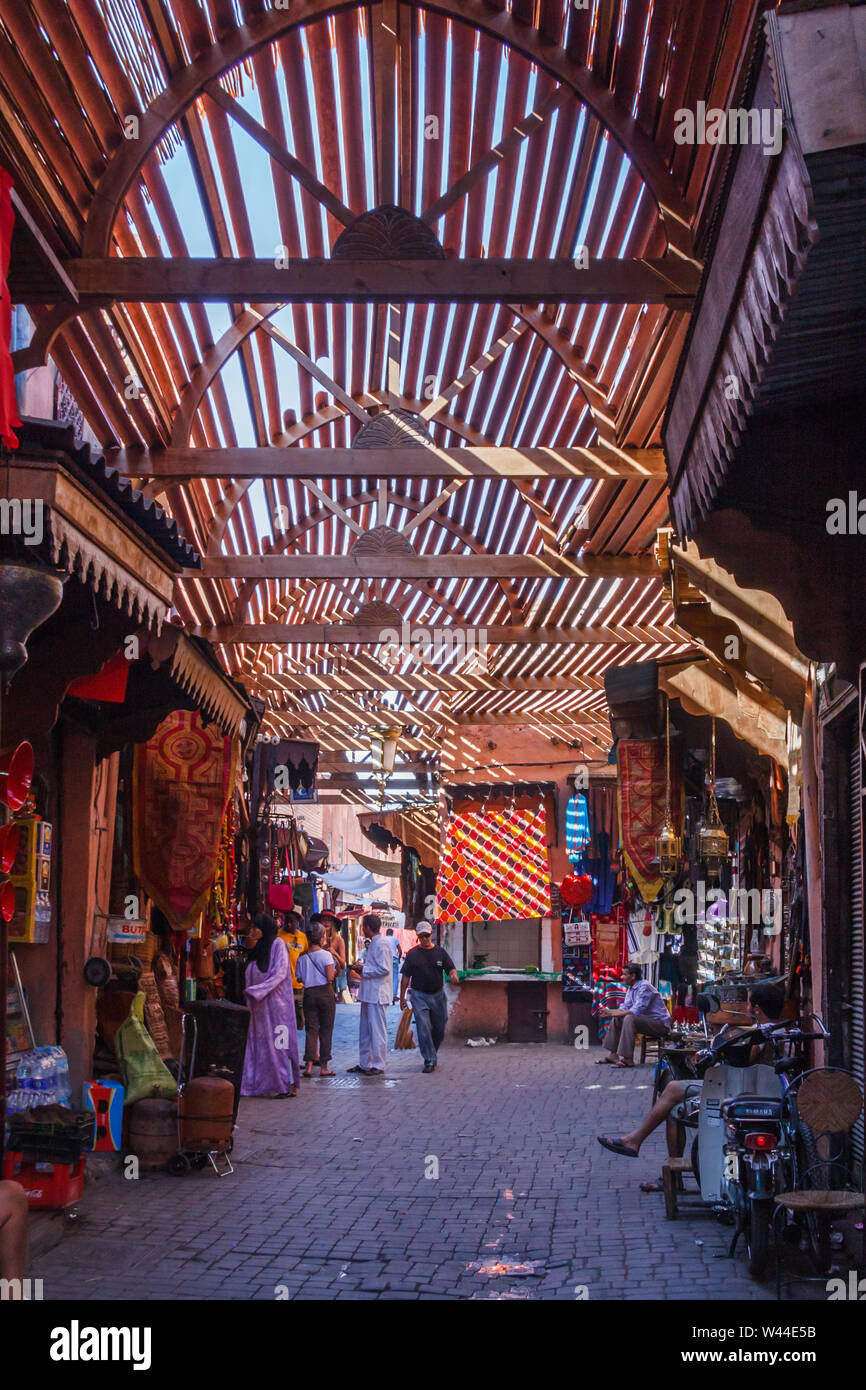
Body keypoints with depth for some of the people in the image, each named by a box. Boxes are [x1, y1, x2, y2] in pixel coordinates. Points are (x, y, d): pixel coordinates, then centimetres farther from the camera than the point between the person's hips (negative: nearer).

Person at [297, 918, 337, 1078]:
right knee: (326, 1029, 4)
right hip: (325, 993, -3)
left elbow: (299, 978, 6)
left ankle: (309, 1065, -5)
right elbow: (330, 977, -13)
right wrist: (334, 971, 7)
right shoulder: (325, 954, -7)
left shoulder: (302, 957, 6)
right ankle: (323, 1066, 5)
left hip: (309, 993, 3)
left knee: (311, 1029, 4)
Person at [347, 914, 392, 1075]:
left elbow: (384, 969, -21)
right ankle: (364, 1064, 22)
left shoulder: (381, 943, -14)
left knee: (377, 1031, -4)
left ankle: (378, 1065, 0)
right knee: (365, 1031, 14)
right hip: (369, 994, 10)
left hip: (377, 994, -10)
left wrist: (363, 970, -13)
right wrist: (361, 969, 10)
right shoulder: (372, 944, 17)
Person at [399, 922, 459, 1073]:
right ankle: (429, 1060, -6)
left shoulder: (440, 952, 5)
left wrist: (453, 975, -26)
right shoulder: (412, 954, 2)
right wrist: (402, 996, 1)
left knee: (439, 1028, 9)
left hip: (438, 995, 2)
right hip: (419, 995, -2)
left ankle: (432, 1053, 31)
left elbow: (451, 968, -1)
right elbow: (405, 976, 4)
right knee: (423, 1029, -10)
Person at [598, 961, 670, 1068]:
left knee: (629, 1018, -30)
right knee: (617, 1018, 9)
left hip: (661, 1024, -10)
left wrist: (612, 1013, -22)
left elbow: (636, 1011, -27)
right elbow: (625, 1008, 11)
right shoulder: (631, 988, 9)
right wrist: (609, 1012, -6)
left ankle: (627, 1059, -31)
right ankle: (613, 1054, 9)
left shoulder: (644, 987, -21)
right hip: (647, 1019, 10)